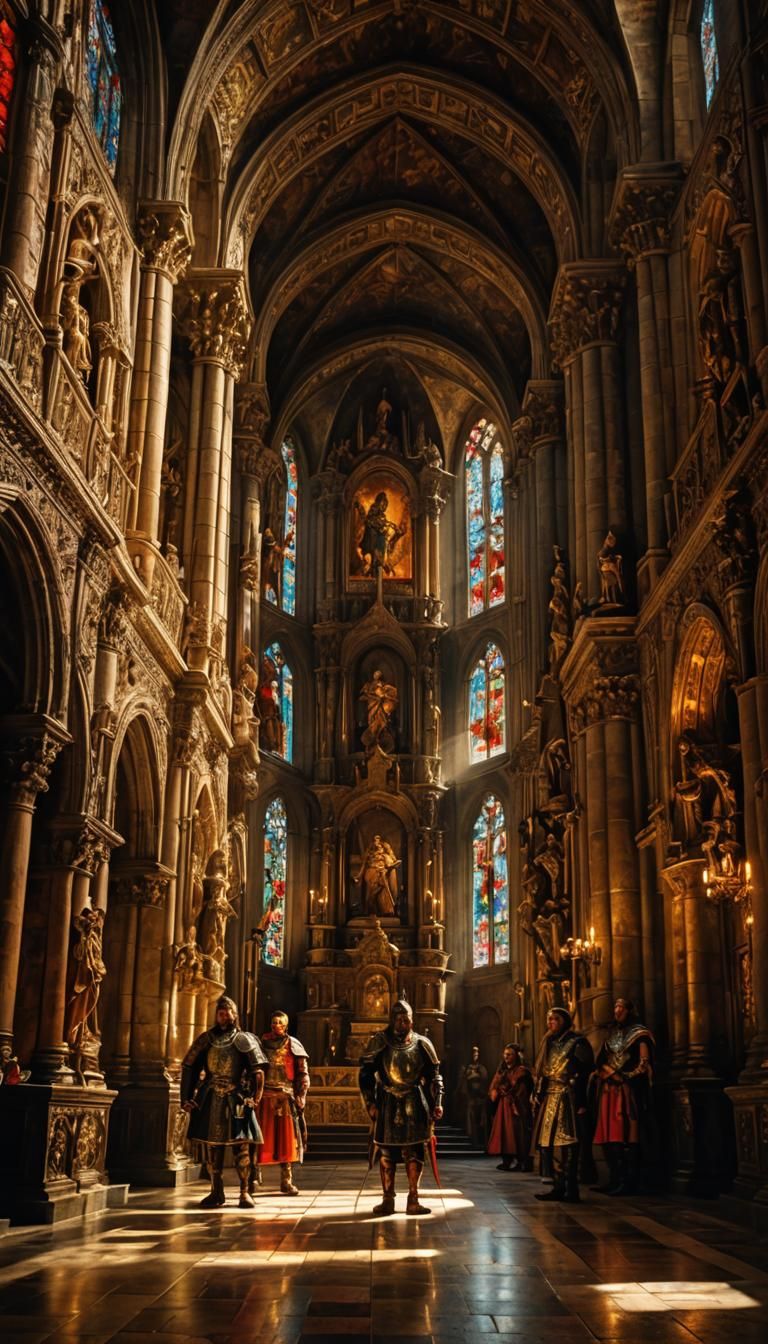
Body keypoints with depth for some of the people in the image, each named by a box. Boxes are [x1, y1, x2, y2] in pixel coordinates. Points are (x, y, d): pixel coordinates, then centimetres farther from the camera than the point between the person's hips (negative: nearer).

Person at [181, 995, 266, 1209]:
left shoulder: (243, 1040, 0)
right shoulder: (206, 1039, 9)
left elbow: (258, 1072, -6)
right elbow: (189, 1068, 9)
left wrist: (254, 1098, -15)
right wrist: (188, 1097, 3)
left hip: (235, 1100, -3)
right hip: (210, 1100, 3)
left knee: (240, 1146, -5)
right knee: (211, 1145, 6)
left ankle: (244, 1192, 2)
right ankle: (217, 1192, 17)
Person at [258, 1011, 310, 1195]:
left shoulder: (293, 1045, 6)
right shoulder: (262, 1043, 9)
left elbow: (302, 1074, 4)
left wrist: (300, 1096, -5)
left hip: (286, 1097, 0)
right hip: (265, 1097, 0)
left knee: (287, 1138, 0)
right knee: (261, 1138, -1)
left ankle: (287, 1181, 5)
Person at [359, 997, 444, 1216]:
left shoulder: (421, 1044, 2)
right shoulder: (379, 1042, -4)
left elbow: (433, 1076, 8)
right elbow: (366, 1074, -2)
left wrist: (436, 1104, 1)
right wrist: (370, 1103, -8)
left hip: (414, 1105, 1)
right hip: (387, 1104, -1)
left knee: (415, 1153, 2)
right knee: (386, 1153, 3)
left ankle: (413, 1200, 10)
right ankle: (387, 1200, 13)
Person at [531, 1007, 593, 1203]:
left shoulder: (577, 1042, -3)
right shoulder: (548, 1043, 18)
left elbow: (584, 1074, -8)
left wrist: (580, 1104, -15)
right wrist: (538, 1098, 13)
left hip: (566, 1099, -7)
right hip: (548, 1100, 7)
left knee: (565, 1143, -10)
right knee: (547, 1142, 4)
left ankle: (571, 1190, -7)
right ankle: (558, 1186, 11)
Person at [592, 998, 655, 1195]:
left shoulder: (639, 1033, 3)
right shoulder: (610, 1035, 20)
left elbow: (644, 1063, -5)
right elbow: (600, 1061, 14)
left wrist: (626, 1076, -11)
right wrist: (611, 1073, -4)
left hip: (629, 1089, -6)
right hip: (609, 1090, 6)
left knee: (627, 1135, -10)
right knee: (610, 1135, 2)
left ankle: (628, 1182, -11)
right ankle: (615, 1180, 6)